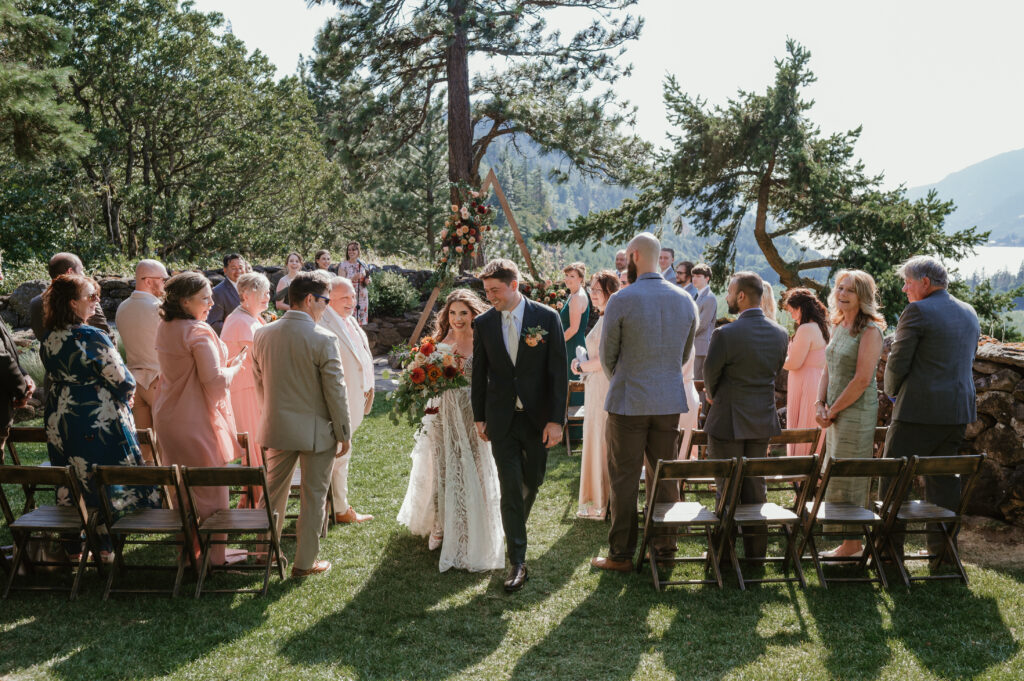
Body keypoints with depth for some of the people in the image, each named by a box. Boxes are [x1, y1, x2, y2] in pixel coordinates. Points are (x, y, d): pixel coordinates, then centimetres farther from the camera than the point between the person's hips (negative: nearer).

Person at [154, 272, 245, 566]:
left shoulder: (164, 329, 9)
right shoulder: (198, 332, -19)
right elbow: (214, 379, -21)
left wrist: (224, 365, 12)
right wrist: (235, 367, -3)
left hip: (168, 417, 9)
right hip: (196, 419, -9)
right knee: (211, 488, 3)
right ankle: (214, 551, 11)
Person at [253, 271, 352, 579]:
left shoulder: (262, 335, -2)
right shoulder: (324, 340, -18)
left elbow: (259, 383, 9)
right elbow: (336, 392, -14)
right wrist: (344, 434, -4)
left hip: (277, 428, 5)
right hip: (316, 431, -5)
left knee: (274, 492, 19)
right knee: (313, 497, 8)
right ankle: (305, 562, 17)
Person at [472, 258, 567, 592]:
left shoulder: (547, 318, -7)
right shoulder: (483, 323, 0)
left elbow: (559, 372, -6)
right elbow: (479, 374, 9)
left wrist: (556, 419, -10)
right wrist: (479, 417, 8)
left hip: (537, 418, 0)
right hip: (502, 421, 0)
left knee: (533, 481, 14)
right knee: (510, 489, -2)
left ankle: (515, 528, 42)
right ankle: (517, 562, 1)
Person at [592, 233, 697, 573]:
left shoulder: (621, 301, -13)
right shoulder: (685, 300, 3)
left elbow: (608, 355, -2)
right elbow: (684, 353, 12)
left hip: (628, 402, -5)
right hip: (670, 402, 5)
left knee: (624, 480, 3)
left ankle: (621, 554, 8)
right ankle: (665, 543, 22)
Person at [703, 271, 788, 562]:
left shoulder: (725, 334, -19)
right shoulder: (780, 334, -1)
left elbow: (710, 373, -8)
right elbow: (776, 370, 10)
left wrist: (712, 395, 14)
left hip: (728, 420, -5)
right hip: (763, 420, 6)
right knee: (756, 487, 14)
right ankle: (756, 552, 21)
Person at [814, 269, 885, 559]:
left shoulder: (870, 331, -14)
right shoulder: (839, 326, 13)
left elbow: (863, 379, -19)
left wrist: (833, 410, -14)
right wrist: (820, 404, 2)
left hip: (857, 412, -9)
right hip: (836, 414, 9)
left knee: (848, 479, -4)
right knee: (837, 477, 11)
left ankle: (852, 543, 5)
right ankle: (850, 540, 18)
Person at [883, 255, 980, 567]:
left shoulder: (917, 311, -11)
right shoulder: (969, 313, 13)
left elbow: (897, 363, -12)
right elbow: (968, 360, 19)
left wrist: (892, 390, 8)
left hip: (919, 409, -7)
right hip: (959, 410, 7)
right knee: (944, 479, 12)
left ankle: (890, 550, 3)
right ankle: (944, 552, 14)